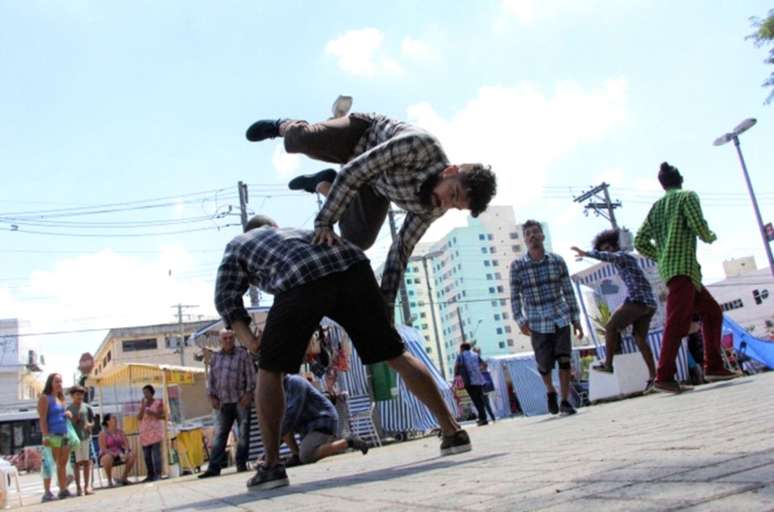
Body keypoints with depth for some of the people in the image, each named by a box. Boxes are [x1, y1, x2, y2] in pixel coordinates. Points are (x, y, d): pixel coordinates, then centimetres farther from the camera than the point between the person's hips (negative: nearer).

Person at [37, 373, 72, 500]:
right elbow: (42, 419, -12)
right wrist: (45, 436, -21)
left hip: (65, 434, 8)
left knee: (63, 464, 9)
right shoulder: (45, 398, -5)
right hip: (53, 435, -8)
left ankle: (63, 490, 14)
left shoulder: (61, 398, 17)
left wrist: (68, 413, 4)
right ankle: (47, 492, -7)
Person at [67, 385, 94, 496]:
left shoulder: (87, 407, 7)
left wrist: (89, 425, -10)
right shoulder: (69, 409, 3)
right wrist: (74, 420, -14)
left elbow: (92, 422, 11)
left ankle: (87, 486, 5)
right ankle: (78, 487, 9)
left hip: (86, 437, 1)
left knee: (87, 462, 1)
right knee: (77, 463, 2)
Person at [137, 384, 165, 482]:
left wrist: (153, 413, -14)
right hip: (145, 432, 5)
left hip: (155, 431, -5)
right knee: (146, 455, 3)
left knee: (156, 454, -11)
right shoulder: (142, 404, 14)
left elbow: (164, 416, -4)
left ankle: (157, 474, -10)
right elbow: (139, 417, 5)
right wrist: (143, 407, -6)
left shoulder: (158, 402, 1)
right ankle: (150, 475, 9)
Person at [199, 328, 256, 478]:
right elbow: (211, 378, 14)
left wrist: (249, 393, -11)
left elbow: (251, 375, -2)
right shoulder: (215, 357, 13)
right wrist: (212, 396, 5)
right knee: (219, 434, 1)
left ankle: (241, 464, 7)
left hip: (241, 400, -3)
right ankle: (214, 467, 1)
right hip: (224, 401, 3)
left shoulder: (243, 354, 2)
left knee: (243, 433, -1)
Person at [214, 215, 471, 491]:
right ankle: (453, 431, 12)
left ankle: (271, 465, 9)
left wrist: (254, 343, 12)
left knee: (269, 370, 15)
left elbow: (226, 298, 21)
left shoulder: (237, 245, 37)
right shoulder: (297, 233, 47)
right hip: (350, 266, 4)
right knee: (396, 355, 15)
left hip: (301, 279, -4)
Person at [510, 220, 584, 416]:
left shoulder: (557, 261, -2)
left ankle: (565, 401, 3)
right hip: (537, 324, -1)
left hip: (561, 319, 1)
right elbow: (515, 296, -3)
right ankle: (550, 391, 37)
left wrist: (576, 319, 2)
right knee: (544, 365, 6)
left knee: (564, 360, -11)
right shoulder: (517, 266, -7)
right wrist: (520, 320, -12)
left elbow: (568, 291, 3)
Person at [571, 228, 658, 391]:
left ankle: (608, 364, 5)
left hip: (638, 300, -9)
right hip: (650, 303, 9)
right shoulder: (628, 259, 27)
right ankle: (653, 376, 2)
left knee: (611, 327, 2)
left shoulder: (621, 255, 0)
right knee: (640, 338, 9)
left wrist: (586, 253, -30)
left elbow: (608, 257, -24)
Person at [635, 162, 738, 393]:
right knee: (678, 321, -17)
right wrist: (711, 236, 12)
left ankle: (713, 367, 14)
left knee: (712, 311, 17)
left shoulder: (656, 207, 20)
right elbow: (700, 229, -10)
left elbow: (640, 242, 14)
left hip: (669, 268, 8)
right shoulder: (687, 196, 2)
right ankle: (664, 376, -24)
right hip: (682, 267, -8)